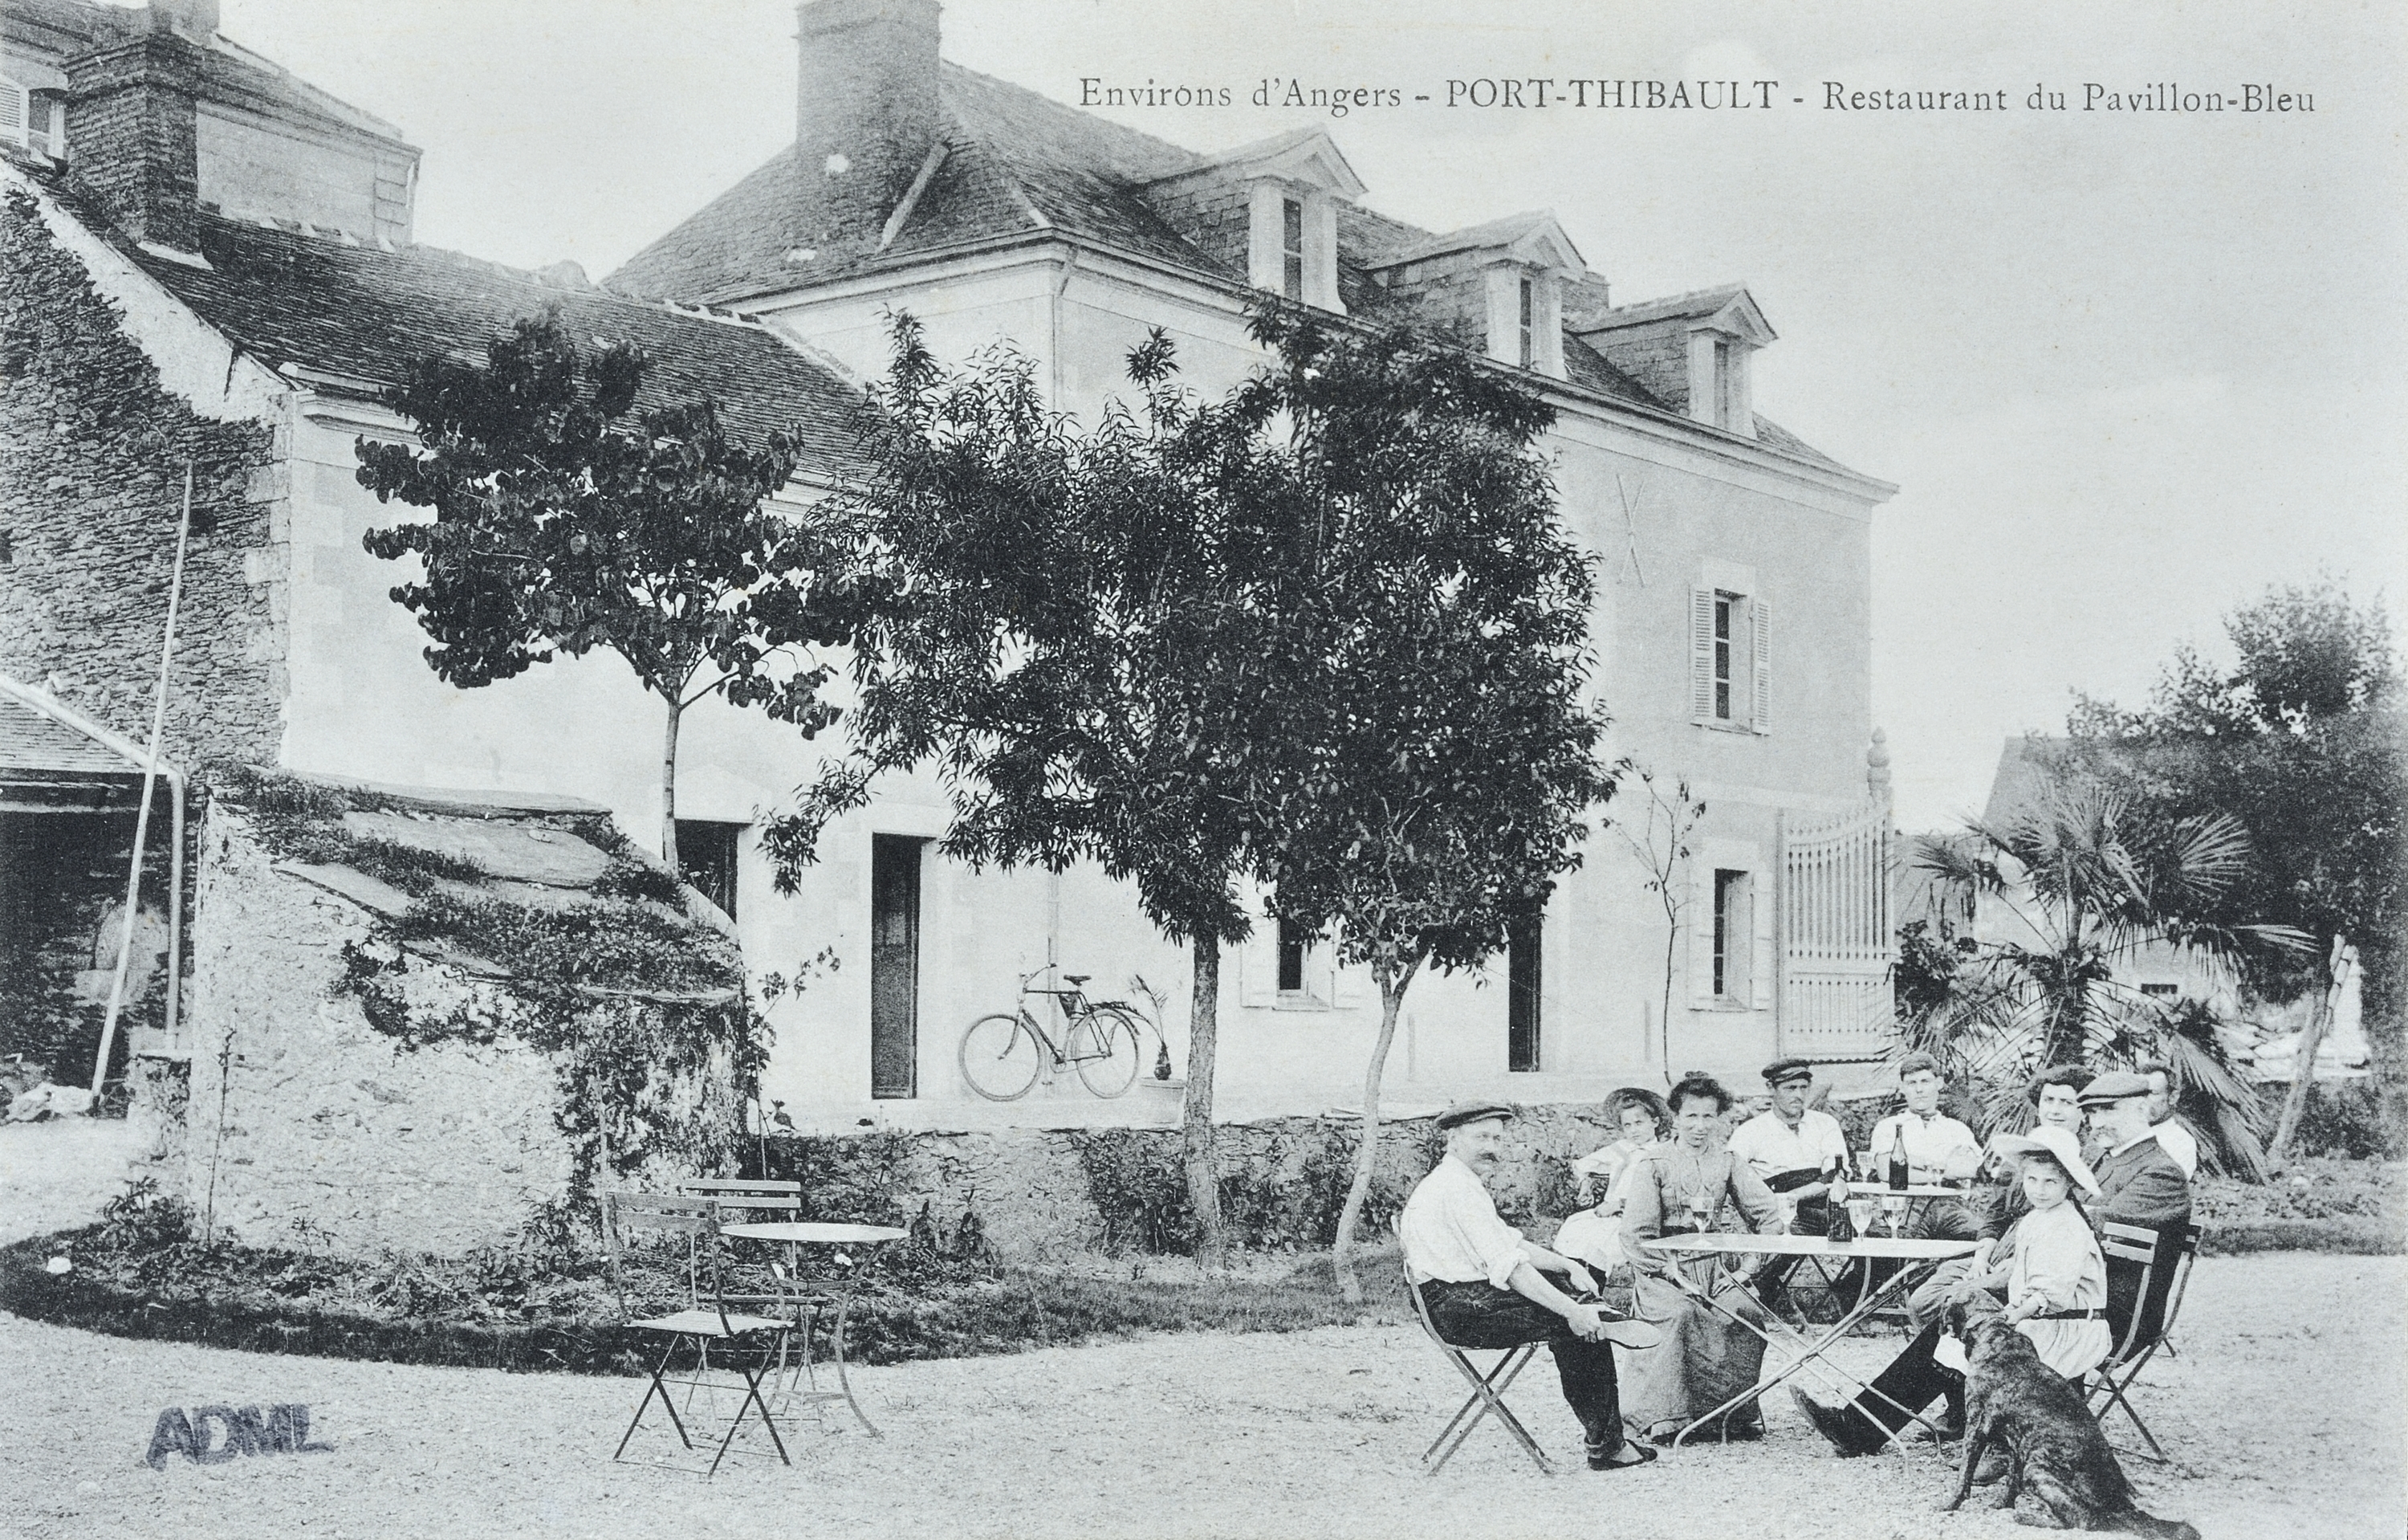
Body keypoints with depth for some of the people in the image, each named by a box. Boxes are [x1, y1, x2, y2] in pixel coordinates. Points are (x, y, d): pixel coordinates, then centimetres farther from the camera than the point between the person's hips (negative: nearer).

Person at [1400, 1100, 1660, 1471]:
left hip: (1468, 1298, 11)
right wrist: (1571, 1311, -23)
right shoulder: (1458, 1188, -17)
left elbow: (1511, 1244, 21)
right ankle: (1604, 1444, -7)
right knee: (1578, 1327, -16)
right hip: (1462, 1311, -11)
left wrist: (1567, 1266, 7)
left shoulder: (1465, 1184, 17)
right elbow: (1508, 1266, -23)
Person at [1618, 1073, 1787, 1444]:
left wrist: (1748, 1267, -3)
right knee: (1684, 1314, -34)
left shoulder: (1727, 1163, 12)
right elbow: (1635, 1233, -6)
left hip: (1715, 1267, 3)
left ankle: (1737, 1413, -14)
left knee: (1749, 1312, -26)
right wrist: (1671, 1271, -17)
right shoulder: (1653, 1165, 1)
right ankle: (1666, 1416, -26)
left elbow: (1768, 1214, 8)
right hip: (1662, 1269, -3)